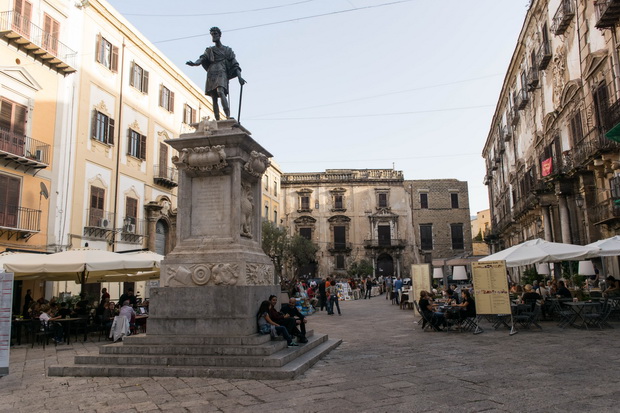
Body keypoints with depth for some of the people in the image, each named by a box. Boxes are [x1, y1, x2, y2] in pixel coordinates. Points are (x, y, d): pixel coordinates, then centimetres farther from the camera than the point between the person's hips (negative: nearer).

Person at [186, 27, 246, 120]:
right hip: (211, 75, 4)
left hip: (222, 74, -4)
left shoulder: (227, 50, 16)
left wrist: (239, 77, -7)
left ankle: (228, 116, -40)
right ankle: (217, 120, -8)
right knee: (214, 99, -5)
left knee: (220, 92, -30)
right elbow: (202, 59, 5)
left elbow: (235, 65, 8)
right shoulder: (209, 50, 22)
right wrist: (194, 63, -17)